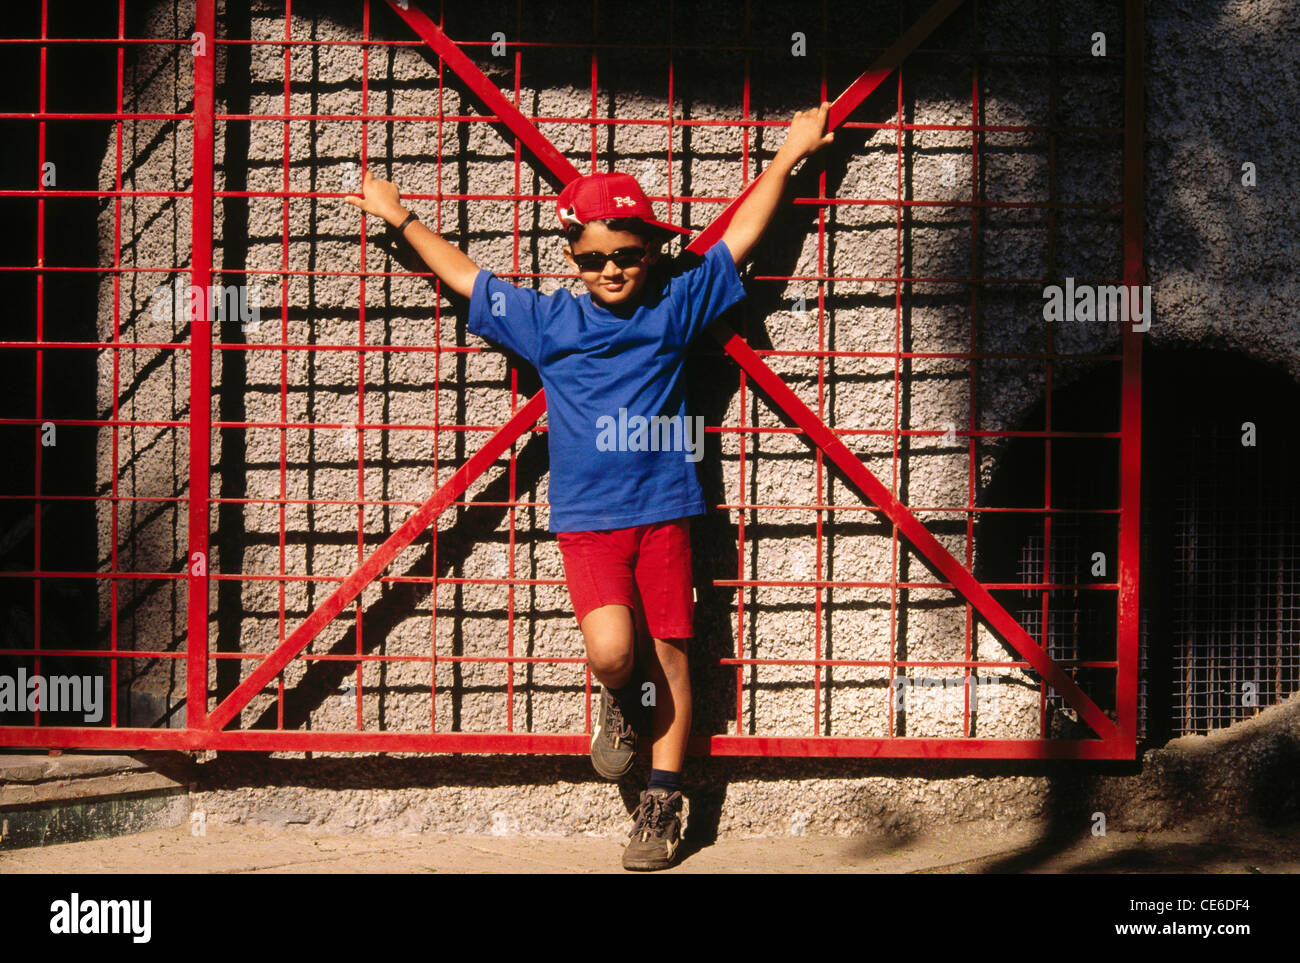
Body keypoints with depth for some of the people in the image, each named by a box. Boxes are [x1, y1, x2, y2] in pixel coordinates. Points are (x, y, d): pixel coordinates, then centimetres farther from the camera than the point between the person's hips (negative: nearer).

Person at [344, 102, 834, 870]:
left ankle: (662, 805, 12)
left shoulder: (675, 309, 6)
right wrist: (402, 218, 25)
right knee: (611, 648, -19)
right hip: (587, 518, 0)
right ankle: (620, 704, 16)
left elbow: (740, 238, 14)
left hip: (664, 509, 0)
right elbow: (465, 276, 18)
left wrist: (789, 155, 17)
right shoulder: (549, 322, 8)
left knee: (667, 653, 2)